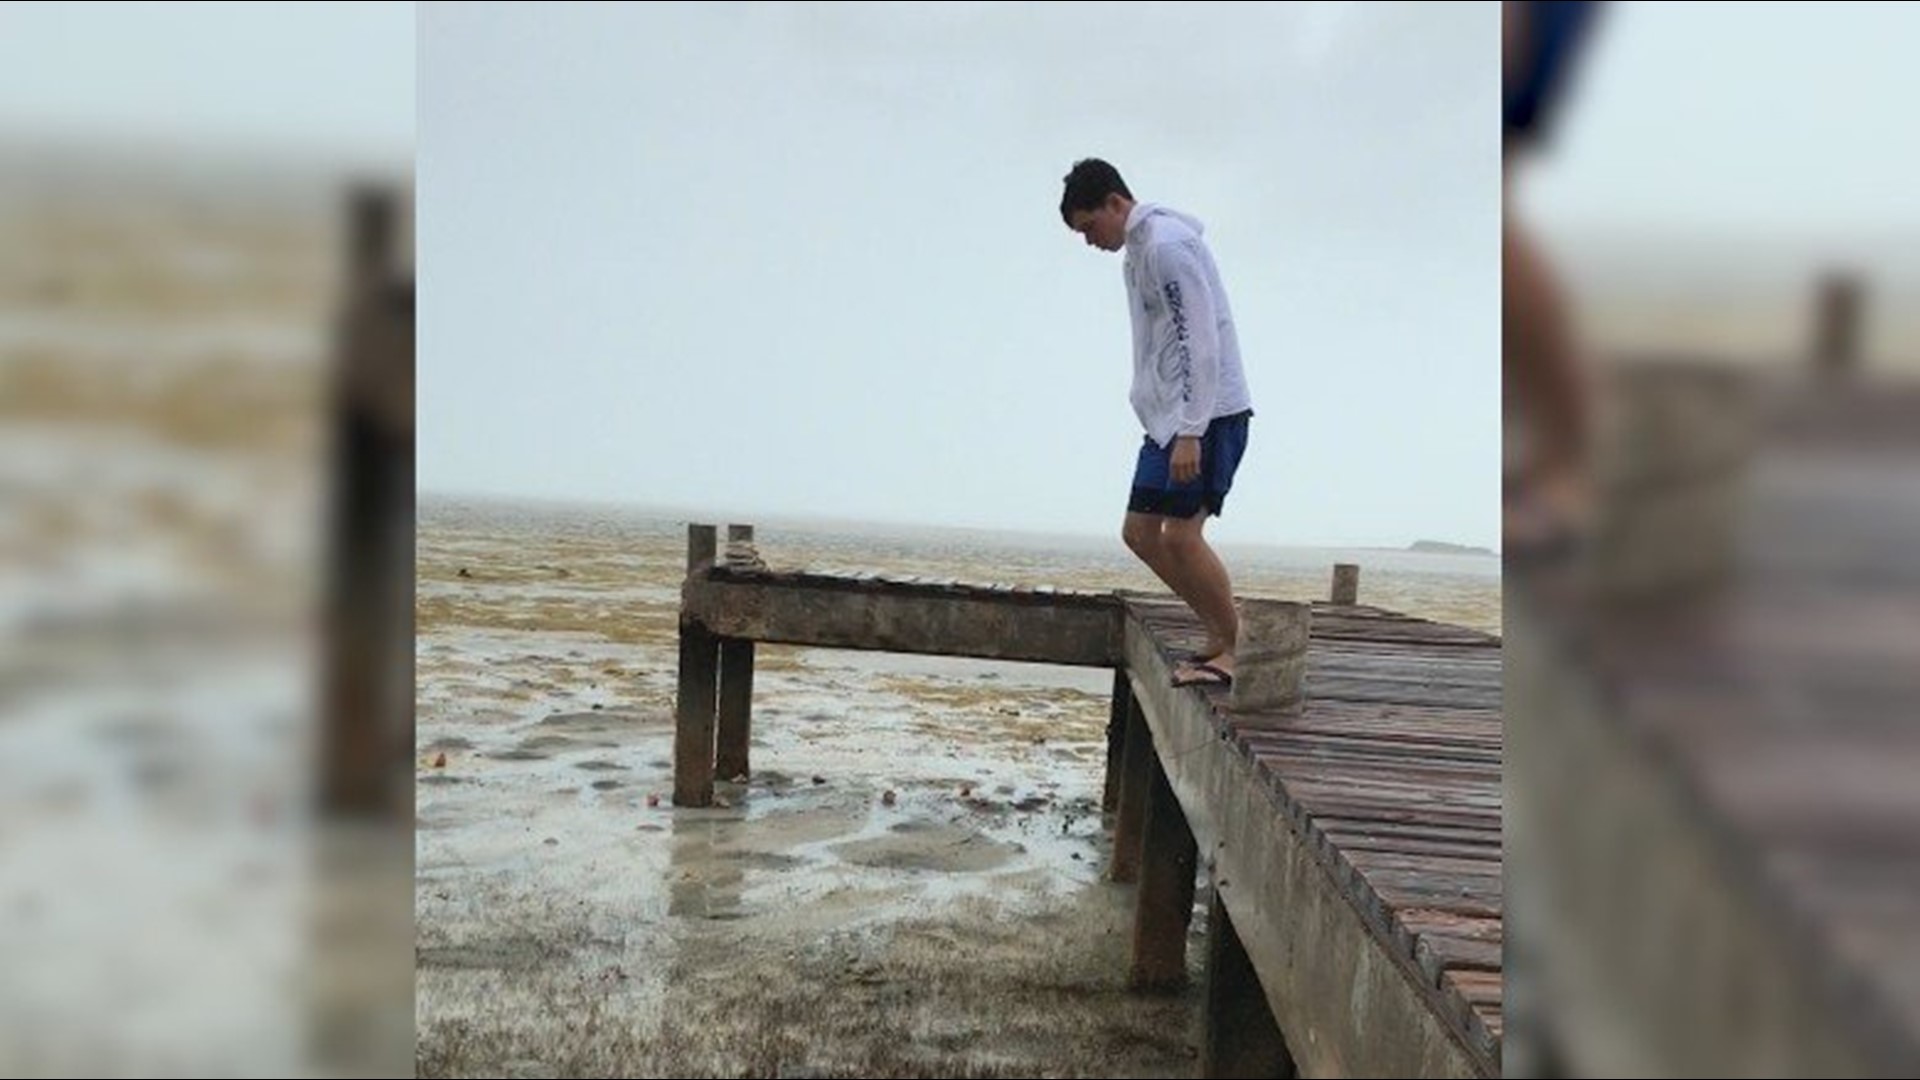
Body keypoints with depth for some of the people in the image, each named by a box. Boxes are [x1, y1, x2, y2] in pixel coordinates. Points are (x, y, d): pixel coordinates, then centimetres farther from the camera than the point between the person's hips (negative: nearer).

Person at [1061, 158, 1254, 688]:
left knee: (1181, 532, -13)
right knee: (1140, 530, 7)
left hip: (1209, 413, -10)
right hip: (1168, 417, 10)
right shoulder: (1138, 251, 18)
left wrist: (1189, 432, -24)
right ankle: (1219, 634, 14)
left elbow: (1200, 340, -20)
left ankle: (1235, 648, -1)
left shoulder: (1166, 245, -13)